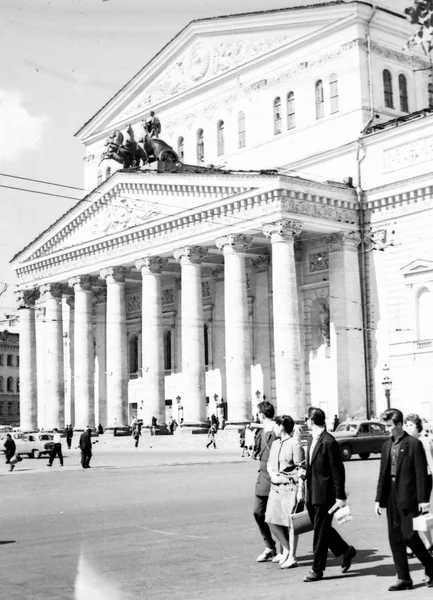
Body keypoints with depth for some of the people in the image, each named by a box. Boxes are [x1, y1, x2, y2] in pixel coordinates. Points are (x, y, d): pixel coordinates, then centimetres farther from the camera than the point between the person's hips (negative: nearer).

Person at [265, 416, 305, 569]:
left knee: (290, 522, -1)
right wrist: (272, 474, -1)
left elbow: (301, 469, -11)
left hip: (290, 487, -8)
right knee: (271, 520, 7)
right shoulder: (275, 443, 13)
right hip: (275, 486, 8)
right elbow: (269, 462, 20)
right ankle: (286, 549, 25)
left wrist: (300, 490, -14)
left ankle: (292, 558, 8)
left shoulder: (294, 444, -10)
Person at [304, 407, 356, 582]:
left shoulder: (329, 442, -16)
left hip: (324, 494, -9)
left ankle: (317, 569, 8)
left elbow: (338, 471, -16)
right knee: (320, 529, 16)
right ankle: (346, 551, 32)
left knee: (320, 531, -1)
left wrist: (340, 496, -16)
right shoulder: (312, 441, 11)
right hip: (312, 494, 9)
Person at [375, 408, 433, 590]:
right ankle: (403, 579, 13)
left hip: (408, 497, -6)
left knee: (409, 536, -8)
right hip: (391, 497, 6)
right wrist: (379, 499, 10)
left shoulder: (414, 444, -7)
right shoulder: (387, 445, 11)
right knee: (395, 538, 6)